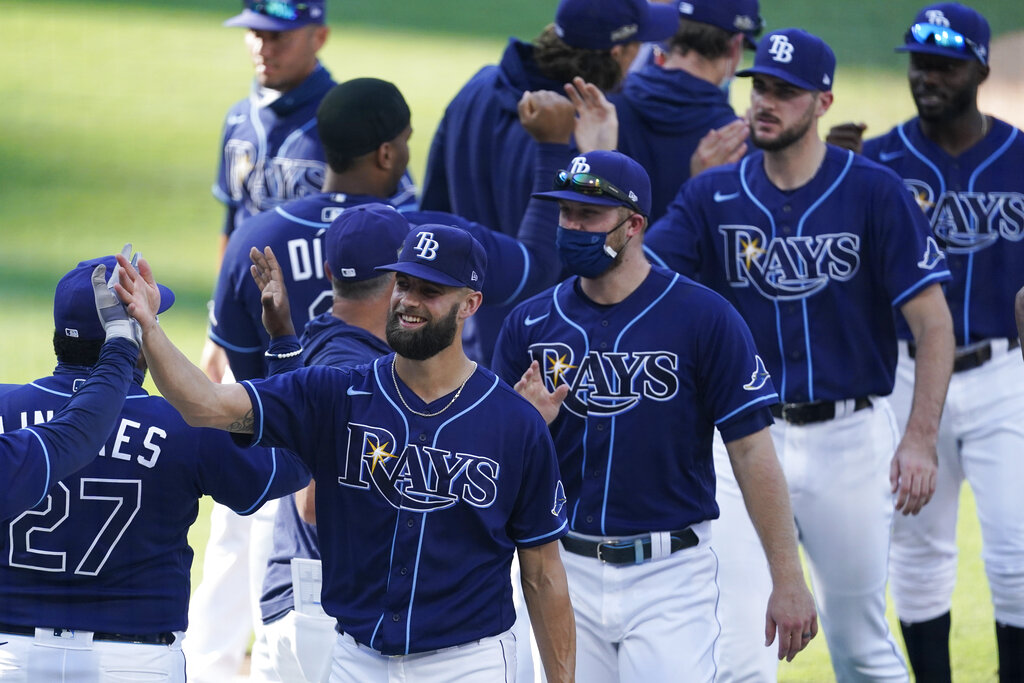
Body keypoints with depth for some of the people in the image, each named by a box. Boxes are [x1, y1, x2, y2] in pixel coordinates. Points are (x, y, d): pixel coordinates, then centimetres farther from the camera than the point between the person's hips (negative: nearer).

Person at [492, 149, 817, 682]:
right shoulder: (530, 324, 4)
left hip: (671, 576, -4)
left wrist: (787, 581, -11)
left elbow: (752, 453, -7)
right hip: (567, 573, 4)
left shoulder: (702, 316, -7)